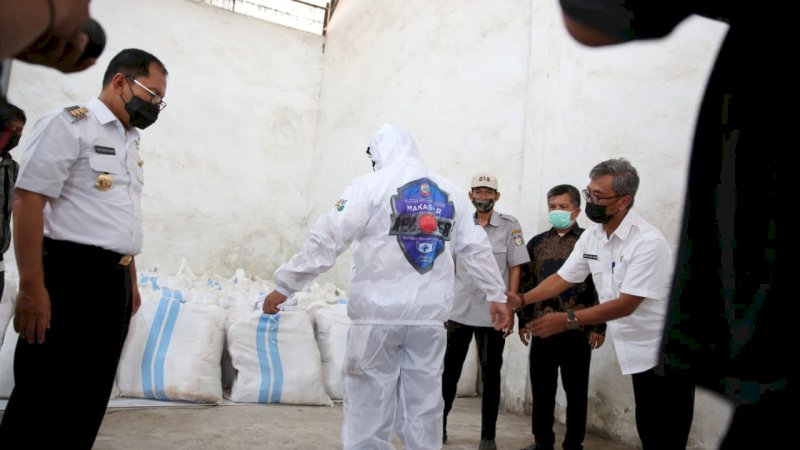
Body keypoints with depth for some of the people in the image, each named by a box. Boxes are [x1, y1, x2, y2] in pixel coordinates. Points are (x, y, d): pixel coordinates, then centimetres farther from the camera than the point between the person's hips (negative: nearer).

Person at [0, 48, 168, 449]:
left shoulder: (129, 142, 18)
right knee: (47, 400, -1)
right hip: (72, 276, -8)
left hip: (115, 281, 8)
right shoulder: (70, 124, -7)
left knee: (90, 399, 14)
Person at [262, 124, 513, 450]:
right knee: (423, 407, 11)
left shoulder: (370, 186, -3)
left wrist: (284, 285, -3)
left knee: (368, 406, 4)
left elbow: (326, 241, -8)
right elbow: (476, 249, 14)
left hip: (378, 314, -4)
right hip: (430, 315, 4)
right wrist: (497, 295, 23)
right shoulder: (450, 191, 12)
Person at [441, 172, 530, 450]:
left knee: (490, 375, 9)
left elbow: (514, 269, -2)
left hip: (492, 314, -2)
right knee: (449, 372, 9)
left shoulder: (510, 226, -2)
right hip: (458, 312, 2)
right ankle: (439, 425, 26)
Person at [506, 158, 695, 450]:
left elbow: (626, 305, -26)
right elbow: (563, 278, 8)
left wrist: (567, 320, -28)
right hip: (640, 352, 7)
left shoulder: (648, 242, -23)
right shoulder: (591, 236, 1)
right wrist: (521, 299, -4)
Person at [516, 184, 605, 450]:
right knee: (541, 388, 10)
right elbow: (526, 283, 10)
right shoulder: (537, 243, 9)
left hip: (578, 329, -3)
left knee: (576, 390, 7)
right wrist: (524, 320, 6)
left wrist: (599, 326, -6)